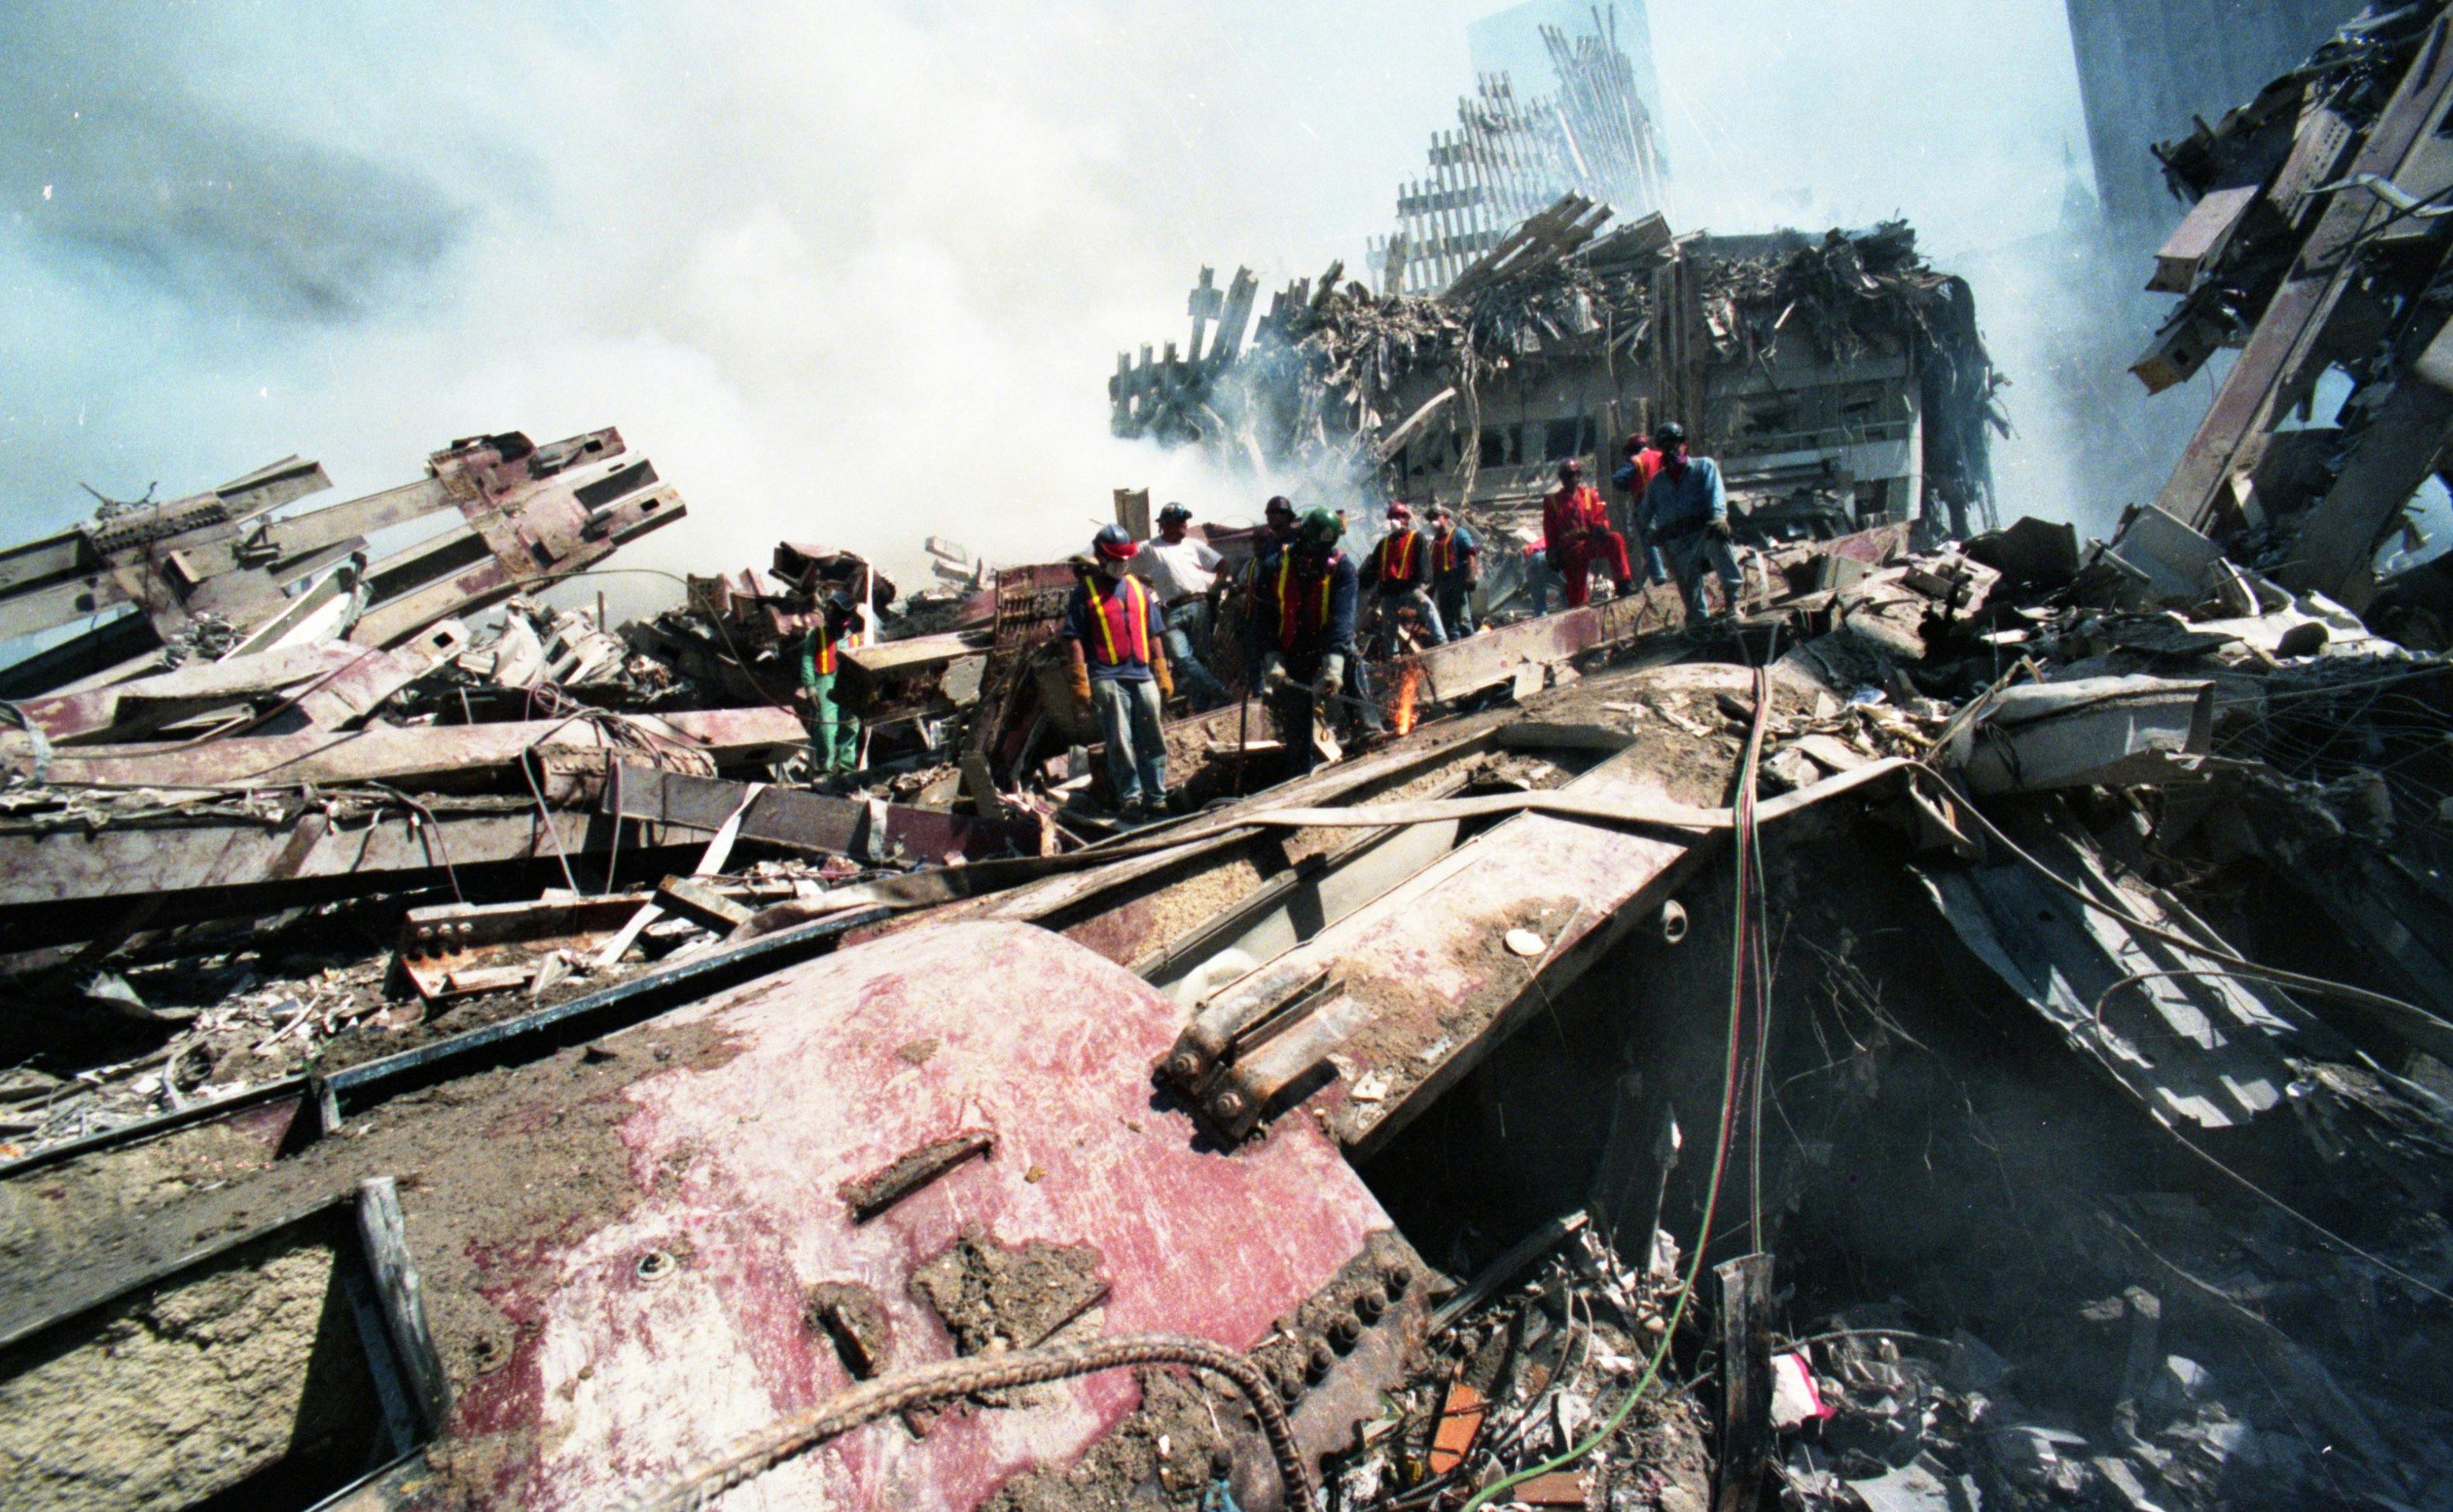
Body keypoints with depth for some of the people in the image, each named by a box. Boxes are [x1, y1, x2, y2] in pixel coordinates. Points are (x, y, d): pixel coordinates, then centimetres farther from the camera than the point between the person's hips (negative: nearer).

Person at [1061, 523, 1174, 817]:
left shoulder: (1139, 589, 17)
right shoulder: (1085, 591, 3)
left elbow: (1154, 635, 19)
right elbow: (1073, 639, -3)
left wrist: (1163, 674, 14)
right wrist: (1081, 682, -11)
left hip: (1143, 675, 5)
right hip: (1107, 677, -4)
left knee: (1152, 740, 5)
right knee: (1120, 742, -6)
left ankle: (1156, 798, 12)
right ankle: (1129, 797, 2)